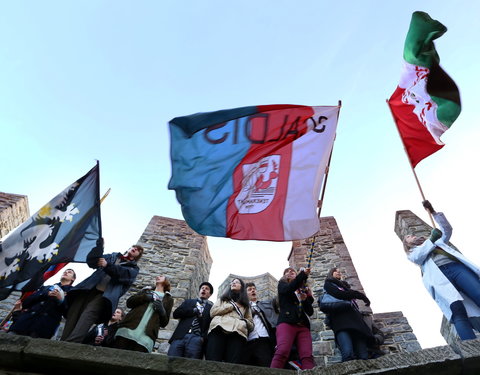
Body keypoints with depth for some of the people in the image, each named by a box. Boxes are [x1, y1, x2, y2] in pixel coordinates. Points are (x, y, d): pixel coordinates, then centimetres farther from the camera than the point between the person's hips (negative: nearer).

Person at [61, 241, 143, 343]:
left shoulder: (133, 268, 18)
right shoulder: (113, 256, 27)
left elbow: (123, 273, -5)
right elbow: (91, 262, 16)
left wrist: (107, 265, -19)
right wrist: (98, 246, -1)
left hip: (104, 295, -4)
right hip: (88, 289, 4)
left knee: (88, 314, -26)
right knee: (72, 315, -12)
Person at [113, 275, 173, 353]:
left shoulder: (168, 299, 19)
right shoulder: (146, 291, 27)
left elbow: (164, 322, 13)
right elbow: (129, 302, 11)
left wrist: (161, 311, -7)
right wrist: (145, 297, -4)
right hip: (127, 330, 3)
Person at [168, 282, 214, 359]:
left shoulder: (212, 308, 18)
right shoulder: (188, 302, 25)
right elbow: (176, 313, 10)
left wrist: (203, 338, -12)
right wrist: (194, 311, 2)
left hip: (196, 338, -2)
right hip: (180, 336, 2)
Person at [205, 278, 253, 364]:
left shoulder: (245, 305, 33)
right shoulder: (222, 299, 34)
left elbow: (251, 325, 25)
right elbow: (212, 312, 14)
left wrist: (245, 321, 1)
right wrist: (232, 306, 12)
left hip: (237, 332, 0)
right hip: (218, 330, 0)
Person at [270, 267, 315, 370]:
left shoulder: (304, 290, 28)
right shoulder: (282, 285, 20)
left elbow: (310, 312, 18)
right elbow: (289, 289, -7)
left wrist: (305, 300, -2)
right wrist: (303, 275, -16)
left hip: (303, 326, 4)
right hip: (287, 322, -3)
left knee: (307, 356, -19)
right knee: (282, 352, -26)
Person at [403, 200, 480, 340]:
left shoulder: (438, 241, 39)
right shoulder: (412, 253, 27)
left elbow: (447, 229, 29)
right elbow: (417, 257, 4)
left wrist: (433, 212, 25)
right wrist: (431, 239, -3)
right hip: (439, 276, -3)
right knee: (457, 310, -29)